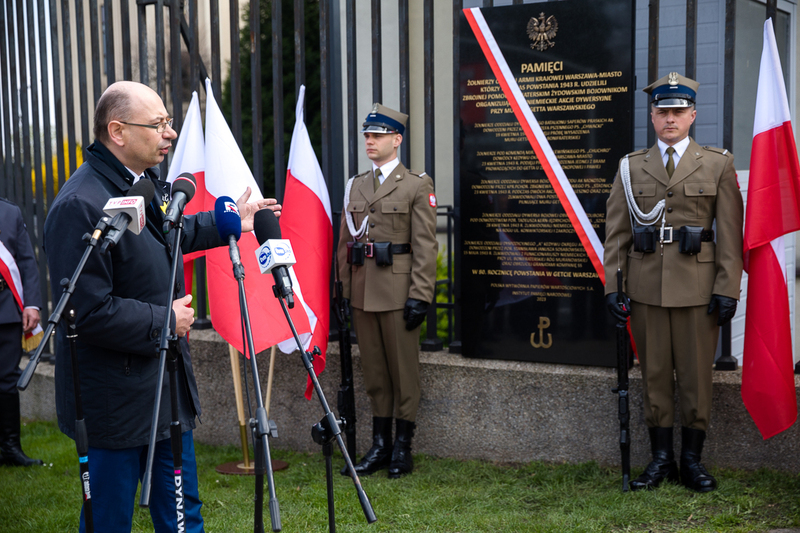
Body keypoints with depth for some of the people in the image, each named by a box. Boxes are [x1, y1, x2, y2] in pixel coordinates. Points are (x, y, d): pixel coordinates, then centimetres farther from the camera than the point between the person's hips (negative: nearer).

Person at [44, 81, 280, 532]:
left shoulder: (147, 182, 8)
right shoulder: (80, 206, -24)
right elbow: (88, 312, -27)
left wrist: (229, 221, 29)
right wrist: (165, 320, -17)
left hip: (168, 387, 9)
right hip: (117, 402, -9)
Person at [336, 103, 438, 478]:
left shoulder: (417, 185, -2)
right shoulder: (355, 186, 14)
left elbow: (425, 246, -7)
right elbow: (344, 243, 16)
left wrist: (420, 296, -14)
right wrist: (345, 290, 9)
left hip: (397, 292, -5)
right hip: (362, 291, 5)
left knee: (403, 369, 2)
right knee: (374, 370, 10)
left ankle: (403, 447, 12)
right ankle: (379, 445, 19)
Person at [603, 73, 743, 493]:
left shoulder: (718, 164, 5)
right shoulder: (631, 167, 9)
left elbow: (729, 233, 1)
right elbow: (616, 233, 8)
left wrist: (728, 289, -5)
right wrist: (612, 285, 0)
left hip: (697, 287, -1)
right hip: (646, 287, 1)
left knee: (696, 375, 4)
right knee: (654, 373, 7)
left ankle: (692, 459, 18)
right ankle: (661, 458, 18)